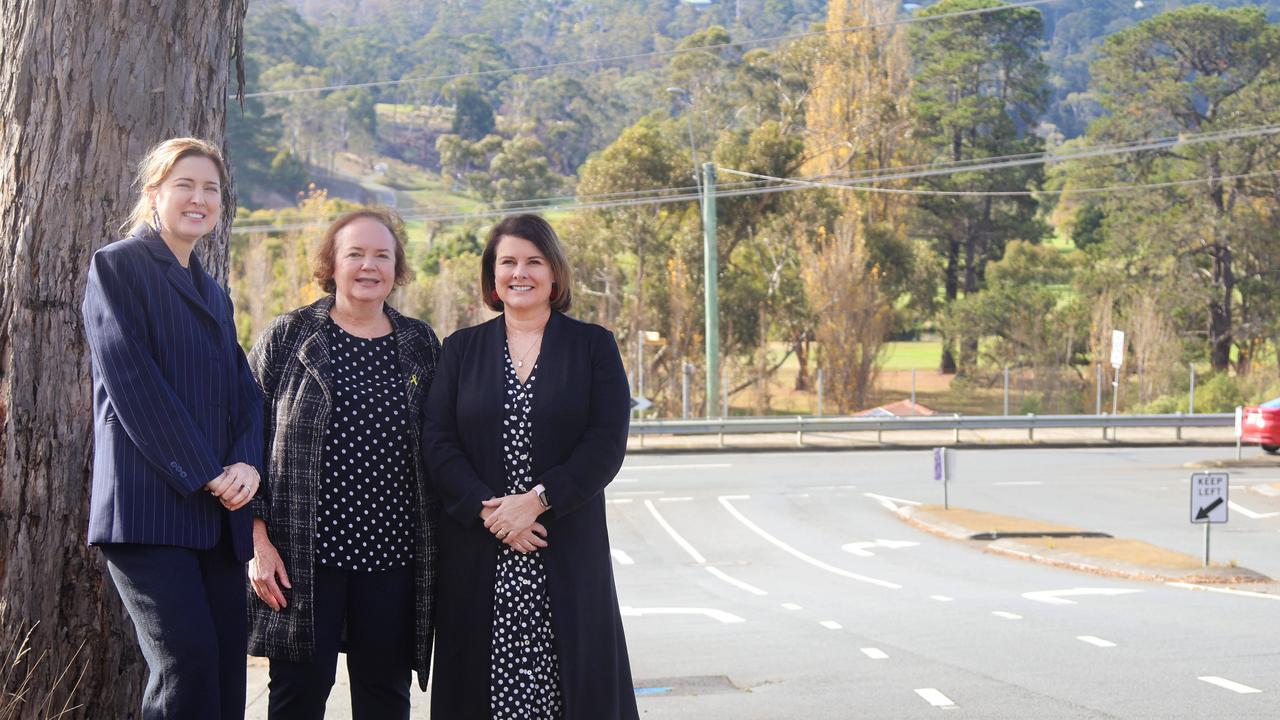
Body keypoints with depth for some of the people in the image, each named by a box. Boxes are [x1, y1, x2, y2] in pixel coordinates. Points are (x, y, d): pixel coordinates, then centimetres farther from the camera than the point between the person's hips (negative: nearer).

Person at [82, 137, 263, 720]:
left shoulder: (214, 294, 24)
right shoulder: (118, 266, 2)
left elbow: (245, 393, 16)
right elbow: (131, 382, -9)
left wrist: (247, 463, -5)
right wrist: (203, 473, -13)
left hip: (218, 513, 7)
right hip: (150, 506, -7)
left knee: (225, 668, 1)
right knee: (187, 661, -16)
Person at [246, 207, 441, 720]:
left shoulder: (421, 345, 9)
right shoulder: (289, 336, 1)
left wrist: (436, 547, 9)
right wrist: (259, 540, -8)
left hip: (394, 552, 3)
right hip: (303, 554, -3)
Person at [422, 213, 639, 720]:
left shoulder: (594, 345, 6)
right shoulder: (461, 349, 11)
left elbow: (607, 443, -4)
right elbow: (437, 441, 2)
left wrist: (537, 500, -14)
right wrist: (486, 508, -12)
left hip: (568, 555, -1)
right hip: (478, 555, 1)